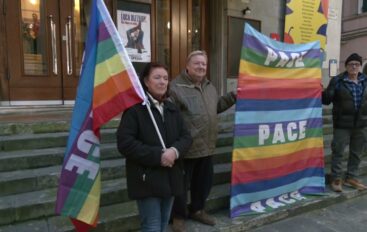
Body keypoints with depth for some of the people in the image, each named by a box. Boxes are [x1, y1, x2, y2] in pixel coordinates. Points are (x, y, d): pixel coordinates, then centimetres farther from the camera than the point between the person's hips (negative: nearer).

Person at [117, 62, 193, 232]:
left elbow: (186, 137, 6)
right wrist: (157, 156, -22)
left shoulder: (172, 109, 12)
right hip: (147, 179, -6)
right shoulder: (135, 108, -10)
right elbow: (125, 143, -18)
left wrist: (175, 151, -16)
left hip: (170, 177, 7)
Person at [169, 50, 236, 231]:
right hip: (186, 147, -8)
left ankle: (197, 210, 44)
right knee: (182, 184, 8)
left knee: (204, 182, 22)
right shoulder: (176, 87, -15)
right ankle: (178, 216, 30)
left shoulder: (209, 86, 12)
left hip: (206, 146, 8)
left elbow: (217, 106, 25)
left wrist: (233, 96, 16)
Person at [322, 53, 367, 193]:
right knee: (338, 152, 1)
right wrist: (322, 92, -27)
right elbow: (327, 100, -9)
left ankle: (351, 178, 28)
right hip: (342, 124, -4)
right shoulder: (337, 81, -6)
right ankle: (336, 179, 15)